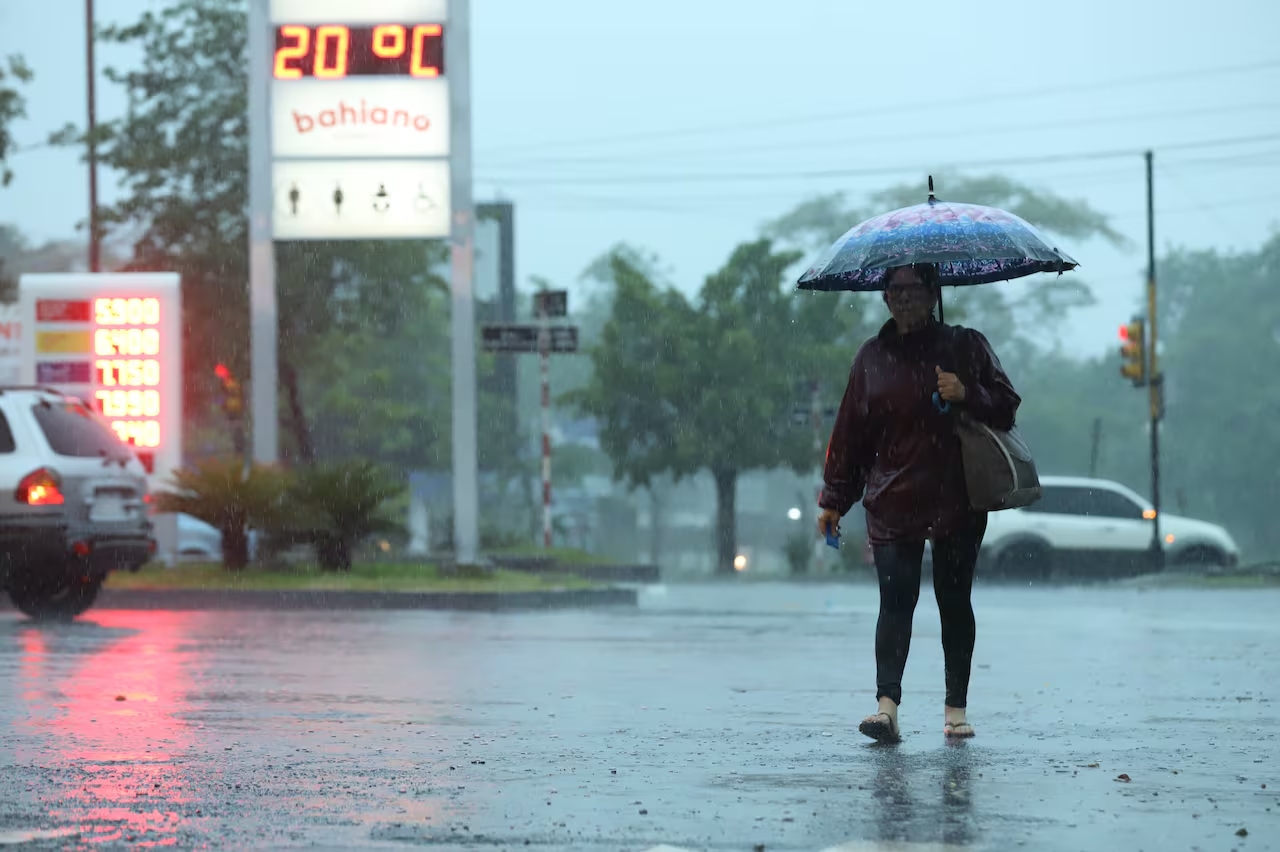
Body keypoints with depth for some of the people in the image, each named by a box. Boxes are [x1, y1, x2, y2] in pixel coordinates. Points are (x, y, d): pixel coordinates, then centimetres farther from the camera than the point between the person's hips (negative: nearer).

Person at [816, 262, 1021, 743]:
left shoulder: (965, 347, 7)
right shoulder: (873, 357, 11)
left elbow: (1006, 405, 7)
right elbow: (850, 430, 12)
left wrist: (967, 395, -13)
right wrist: (835, 499, 10)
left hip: (956, 500, 0)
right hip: (892, 502, 1)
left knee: (954, 601, 4)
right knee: (896, 600, -9)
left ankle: (956, 709, 11)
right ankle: (887, 704, -19)